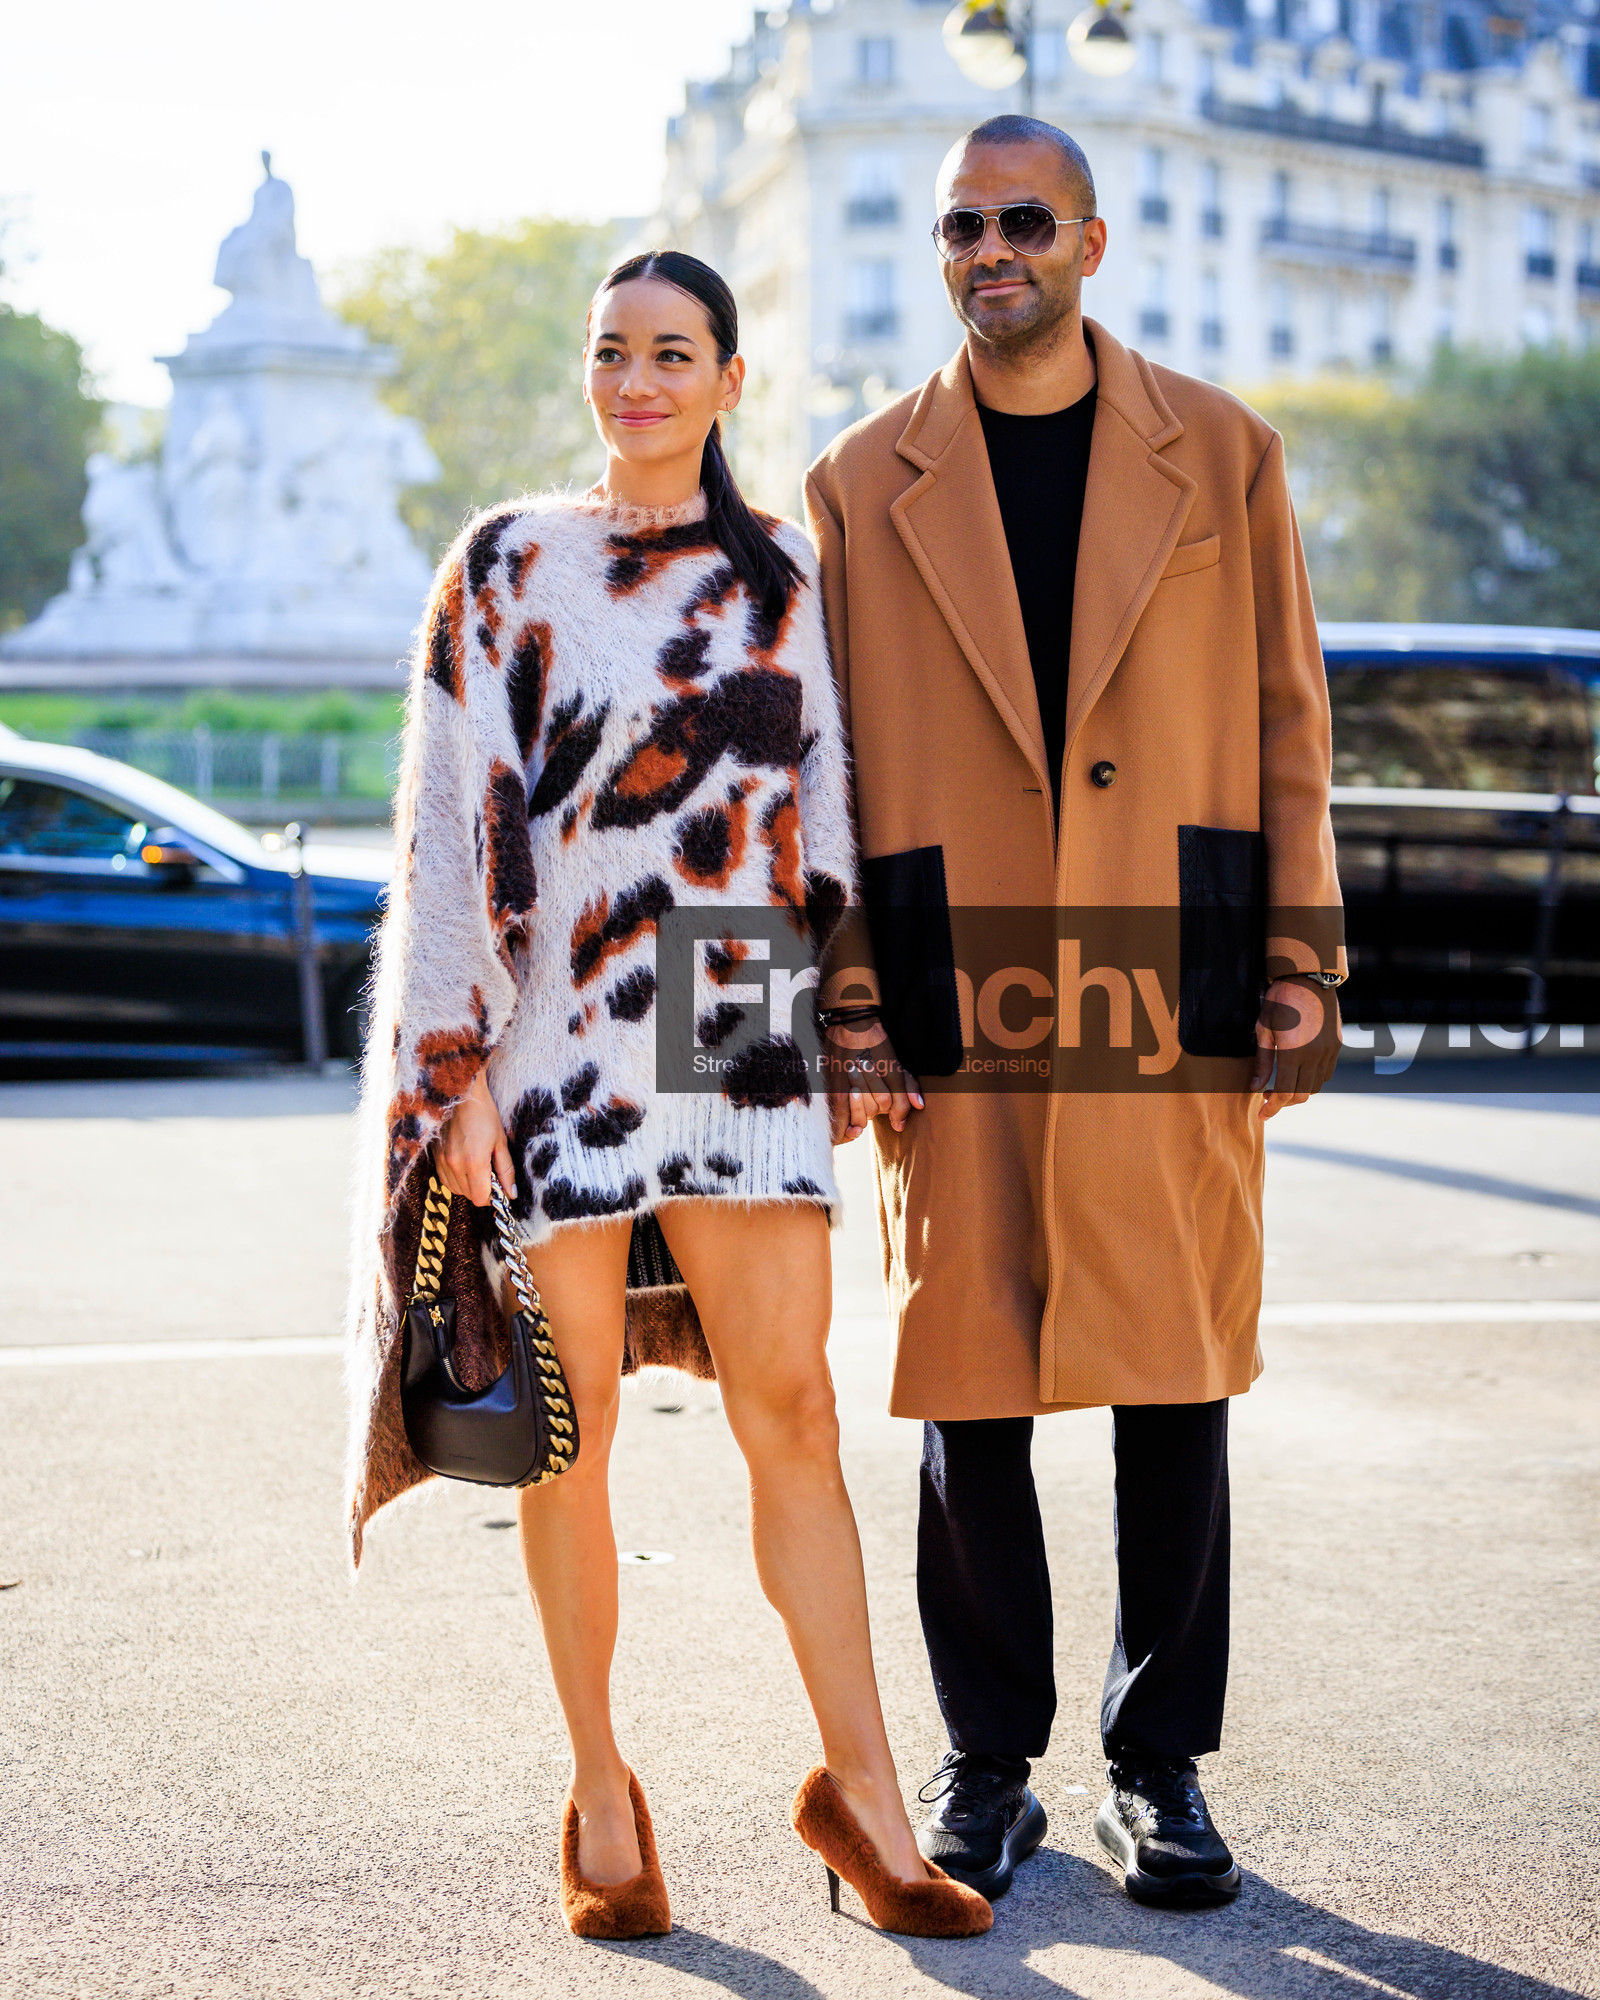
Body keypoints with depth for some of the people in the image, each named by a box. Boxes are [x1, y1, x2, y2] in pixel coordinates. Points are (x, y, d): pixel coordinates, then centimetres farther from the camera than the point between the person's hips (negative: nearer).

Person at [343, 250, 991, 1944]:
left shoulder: (787, 576, 10)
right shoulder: (508, 565, 3)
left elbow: (830, 814, 14)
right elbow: (451, 826, -1)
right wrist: (457, 1070, -7)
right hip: (553, 1041, -1)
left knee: (791, 1407, -2)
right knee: (572, 1423, 5)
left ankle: (860, 1789, 10)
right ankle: (599, 1793, 19)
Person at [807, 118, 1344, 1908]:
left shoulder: (1219, 456, 8)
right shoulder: (862, 485, 8)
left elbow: (1287, 720, 7)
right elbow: (823, 766, 6)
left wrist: (1303, 963, 0)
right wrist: (843, 1007, -2)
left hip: (1173, 1001, 0)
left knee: (1176, 1381, 5)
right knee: (966, 1383, 4)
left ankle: (1160, 1768, 20)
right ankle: (987, 1769, 20)